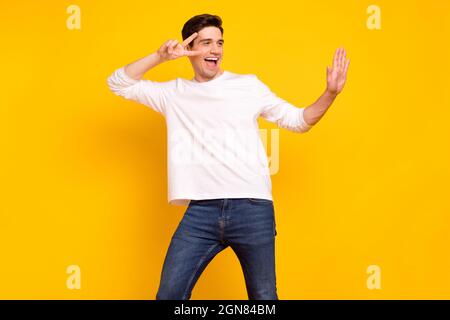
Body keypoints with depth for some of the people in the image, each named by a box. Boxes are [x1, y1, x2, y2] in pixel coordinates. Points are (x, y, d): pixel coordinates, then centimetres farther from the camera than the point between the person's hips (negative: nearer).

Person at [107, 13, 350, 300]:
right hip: (201, 211, 1)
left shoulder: (248, 85, 10)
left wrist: (330, 94, -2)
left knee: (264, 297, 6)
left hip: (252, 208, -1)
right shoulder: (173, 93, 14)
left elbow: (298, 120, 14)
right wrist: (160, 57, 2)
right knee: (169, 294, 0)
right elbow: (119, 84, 14)